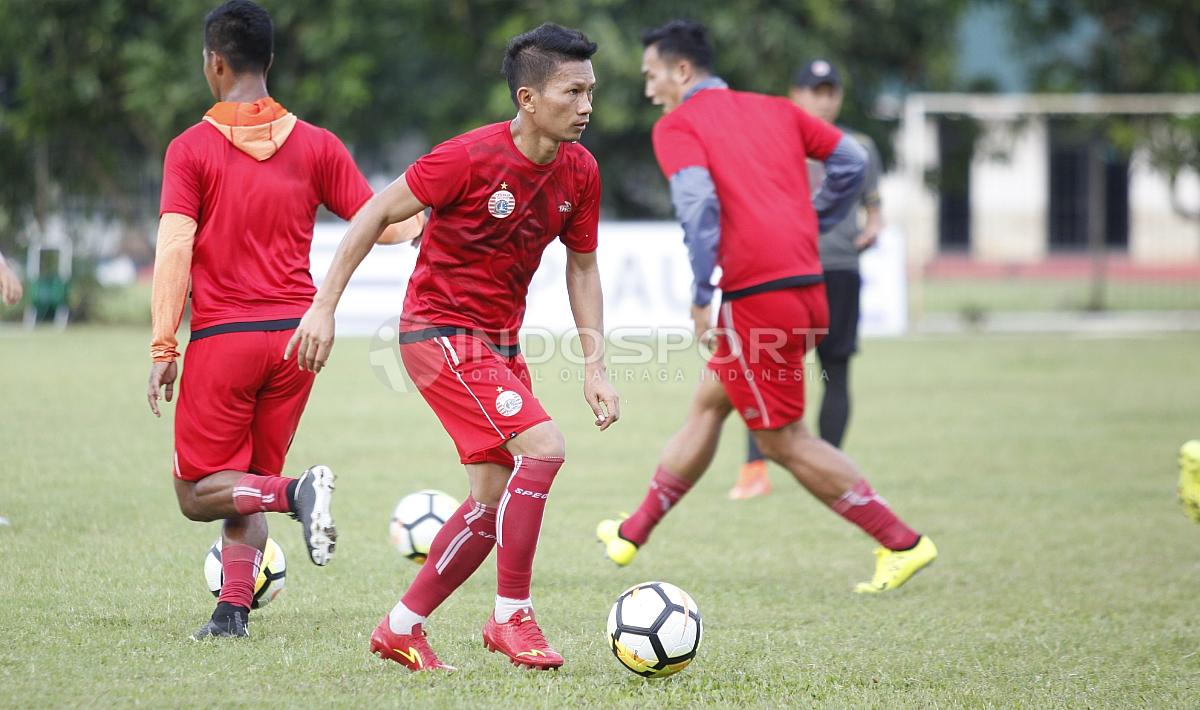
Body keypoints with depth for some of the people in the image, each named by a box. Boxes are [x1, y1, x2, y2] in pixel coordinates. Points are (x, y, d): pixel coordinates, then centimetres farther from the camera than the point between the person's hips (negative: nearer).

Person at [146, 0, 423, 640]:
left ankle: (296, 491, -21)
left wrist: (162, 349, -11)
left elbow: (174, 251, -12)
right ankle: (232, 609, 0)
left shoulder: (191, 149, -4)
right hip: (296, 334, 4)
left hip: (222, 340, -4)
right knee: (245, 487, 16)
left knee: (198, 493, 5)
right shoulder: (315, 145, 4)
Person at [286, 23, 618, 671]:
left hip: (499, 343, 8)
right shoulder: (472, 157, -21)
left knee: (494, 500, 8)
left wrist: (595, 366, 4)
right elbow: (377, 213, -13)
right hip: (441, 332, -8)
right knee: (542, 447, -21)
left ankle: (401, 628, 21)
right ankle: (511, 617, -11)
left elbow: (582, 268, 11)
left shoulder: (578, 172, -2)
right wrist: (324, 307, -14)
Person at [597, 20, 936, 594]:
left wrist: (702, 295, -14)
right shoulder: (774, 110, 17)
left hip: (756, 298, -8)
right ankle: (634, 533, 28)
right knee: (707, 405, 20)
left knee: (783, 441, 3)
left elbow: (698, 202, -18)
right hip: (807, 286, 8)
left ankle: (903, 544, 1)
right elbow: (851, 161, 12)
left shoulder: (677, 126, -2)